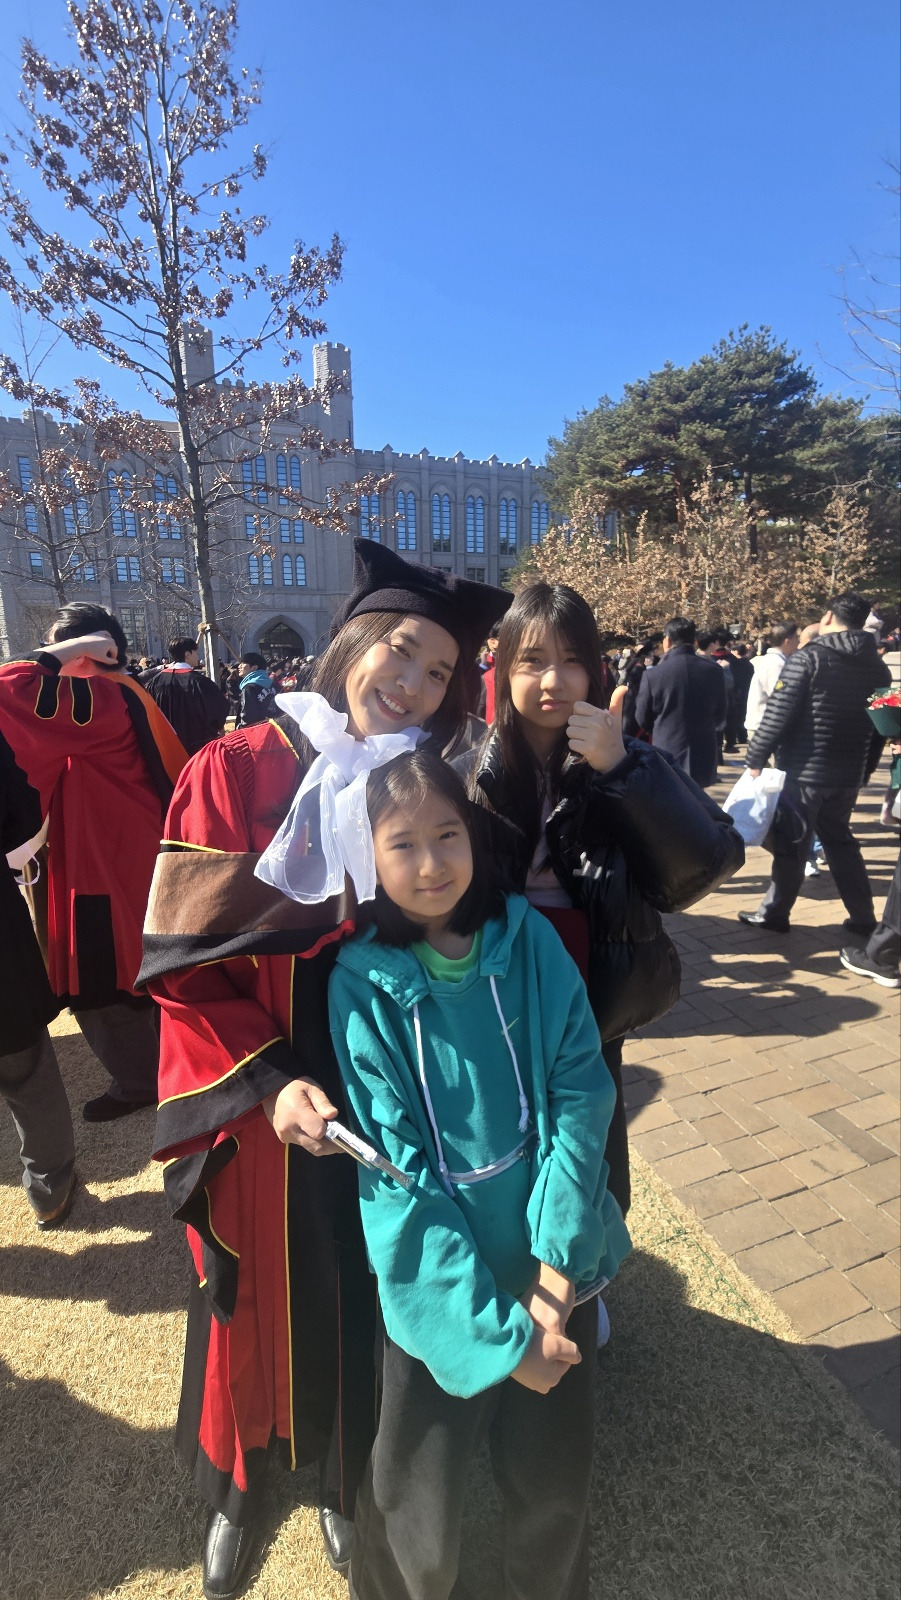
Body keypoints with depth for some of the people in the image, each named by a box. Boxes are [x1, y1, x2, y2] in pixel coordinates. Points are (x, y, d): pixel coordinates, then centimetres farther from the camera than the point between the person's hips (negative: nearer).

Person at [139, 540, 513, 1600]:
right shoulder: (232, 772, -13)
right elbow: (184, 960, -13)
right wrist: (267, 1080, -21)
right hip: (254, 1108, -2)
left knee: (356, 1304, 22)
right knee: (254, 1304, 22)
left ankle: (345, 1478, 54)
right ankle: (237, 1486, 55)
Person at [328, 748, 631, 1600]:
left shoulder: (530, 940, -11)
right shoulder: (362, 984, -15)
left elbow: (581, 1094, -10)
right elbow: (394, 1171, -14)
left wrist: (554, 1271, -15)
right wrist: (496, 1328, -15)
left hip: (554, 1270, 2)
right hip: (441, 1291, -1)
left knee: (555, 1488, 22)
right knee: (420, 1527, 16)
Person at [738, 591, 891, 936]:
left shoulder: (809, 657, -11)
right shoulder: (878, 667, 8)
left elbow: (778, 713, -16)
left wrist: (755, 757, -8)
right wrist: (864, 770, 22)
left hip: (803, 770, -6)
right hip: (848, 775, 6)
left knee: (790, 843, 5)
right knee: (841, 841, 19)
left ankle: (774, 913, 16)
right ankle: (863, 920, 23)